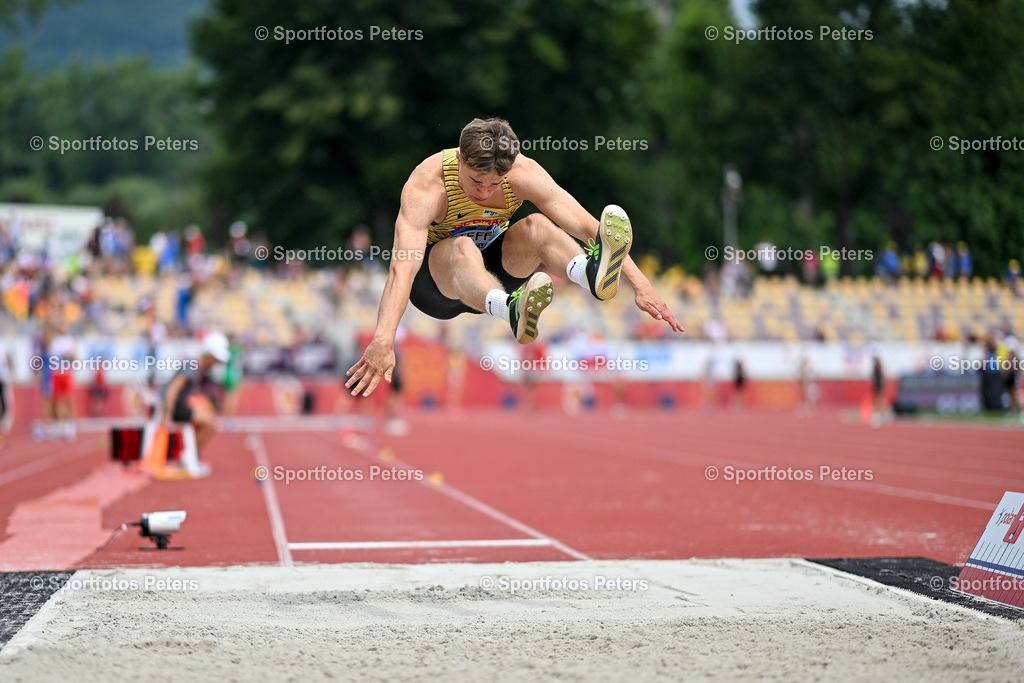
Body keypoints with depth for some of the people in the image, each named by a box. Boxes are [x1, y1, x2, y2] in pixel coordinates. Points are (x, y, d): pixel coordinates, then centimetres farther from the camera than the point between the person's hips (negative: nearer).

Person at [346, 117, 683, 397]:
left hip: (491, 272, 4)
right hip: (434, 283, -3)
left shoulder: (522, 173, -19)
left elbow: (586, 225, -23)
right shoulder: (426, 186, -29)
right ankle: (512, 311, -70)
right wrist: (383, 341, -55)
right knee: (462, 250, -39)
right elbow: (402, 265, -42)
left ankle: (592, 272, -58)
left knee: (538, 227, -27)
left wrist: (640, 284, -33)